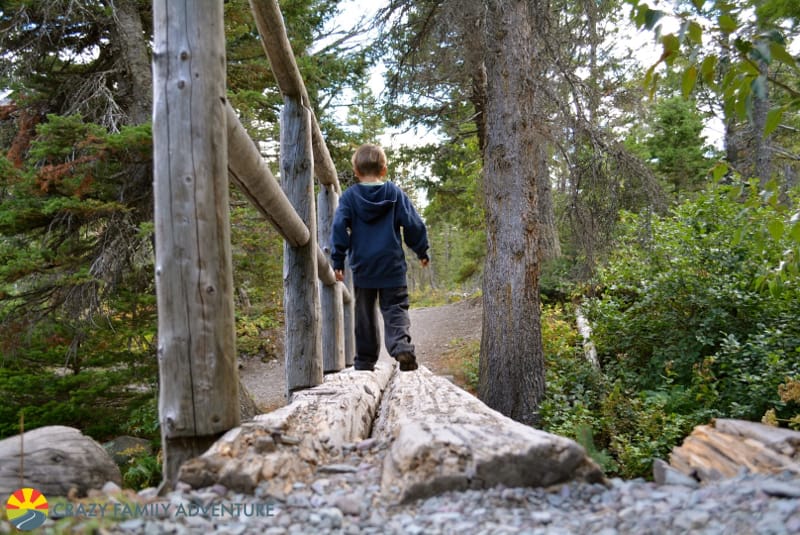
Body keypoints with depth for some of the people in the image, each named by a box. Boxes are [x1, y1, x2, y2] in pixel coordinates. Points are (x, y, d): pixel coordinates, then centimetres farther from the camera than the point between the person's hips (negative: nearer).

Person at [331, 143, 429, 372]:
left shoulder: (349, 196, 1)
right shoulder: (396, 193, 2)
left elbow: (339, 228, -6)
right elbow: (414, 224, 3)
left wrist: (338, 260, -3)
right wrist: (422, 251, 14)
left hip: (362, 267, 1)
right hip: (392, 267, -1)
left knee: (365, 314, 12)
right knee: (395, 310, 3)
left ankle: (365, 361, 17)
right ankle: (402, 346, -24)